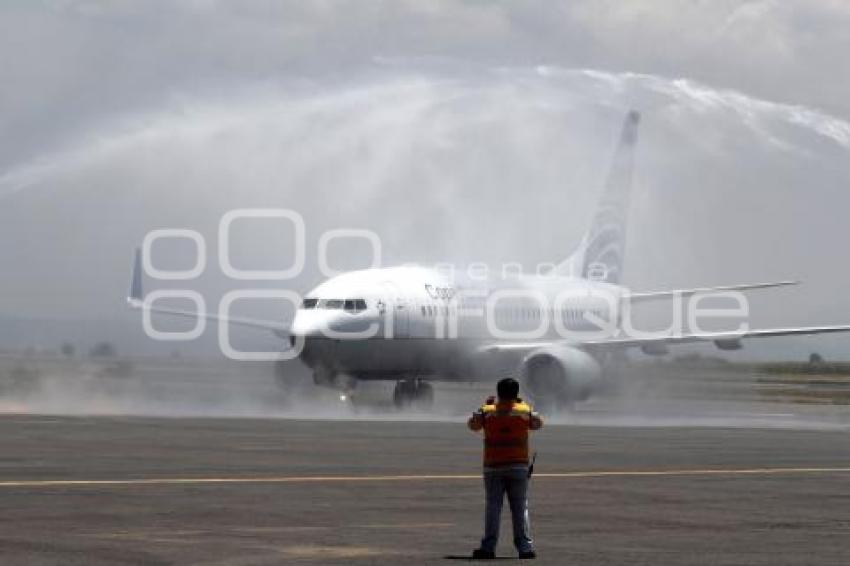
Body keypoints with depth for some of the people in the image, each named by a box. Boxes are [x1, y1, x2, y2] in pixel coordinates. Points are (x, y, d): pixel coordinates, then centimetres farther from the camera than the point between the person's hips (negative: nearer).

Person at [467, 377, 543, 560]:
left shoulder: (487, 412, -2)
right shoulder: (525, 411, -1)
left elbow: (472, 424, 14)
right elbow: (538, 423, 18)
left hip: (493, 468, 0)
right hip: (518, 467, 0)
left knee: (493, 507, 3)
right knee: (521, 508, 4)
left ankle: (488, 546, -2)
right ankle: (525, 546, -3)